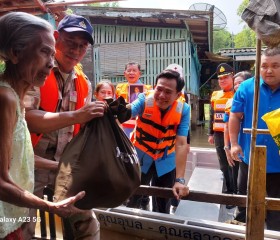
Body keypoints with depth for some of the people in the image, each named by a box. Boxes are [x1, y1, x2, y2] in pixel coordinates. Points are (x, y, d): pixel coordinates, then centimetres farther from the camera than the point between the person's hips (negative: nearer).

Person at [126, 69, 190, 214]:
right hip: (140, 158, -1)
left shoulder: (183, 110, -19)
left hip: (166, 162, 1)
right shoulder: (145, 99, -20)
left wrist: (180, 180, -30)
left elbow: (181, 144, -24)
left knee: (162, 208, 14)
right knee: (132, 202, 11)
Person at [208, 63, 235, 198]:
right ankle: (229, 190, 32)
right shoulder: (215, 95, 12)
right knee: (223, 165, 16)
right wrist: (210, 133, 16)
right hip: (218, 135, 6)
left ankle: (235, 192, 12)